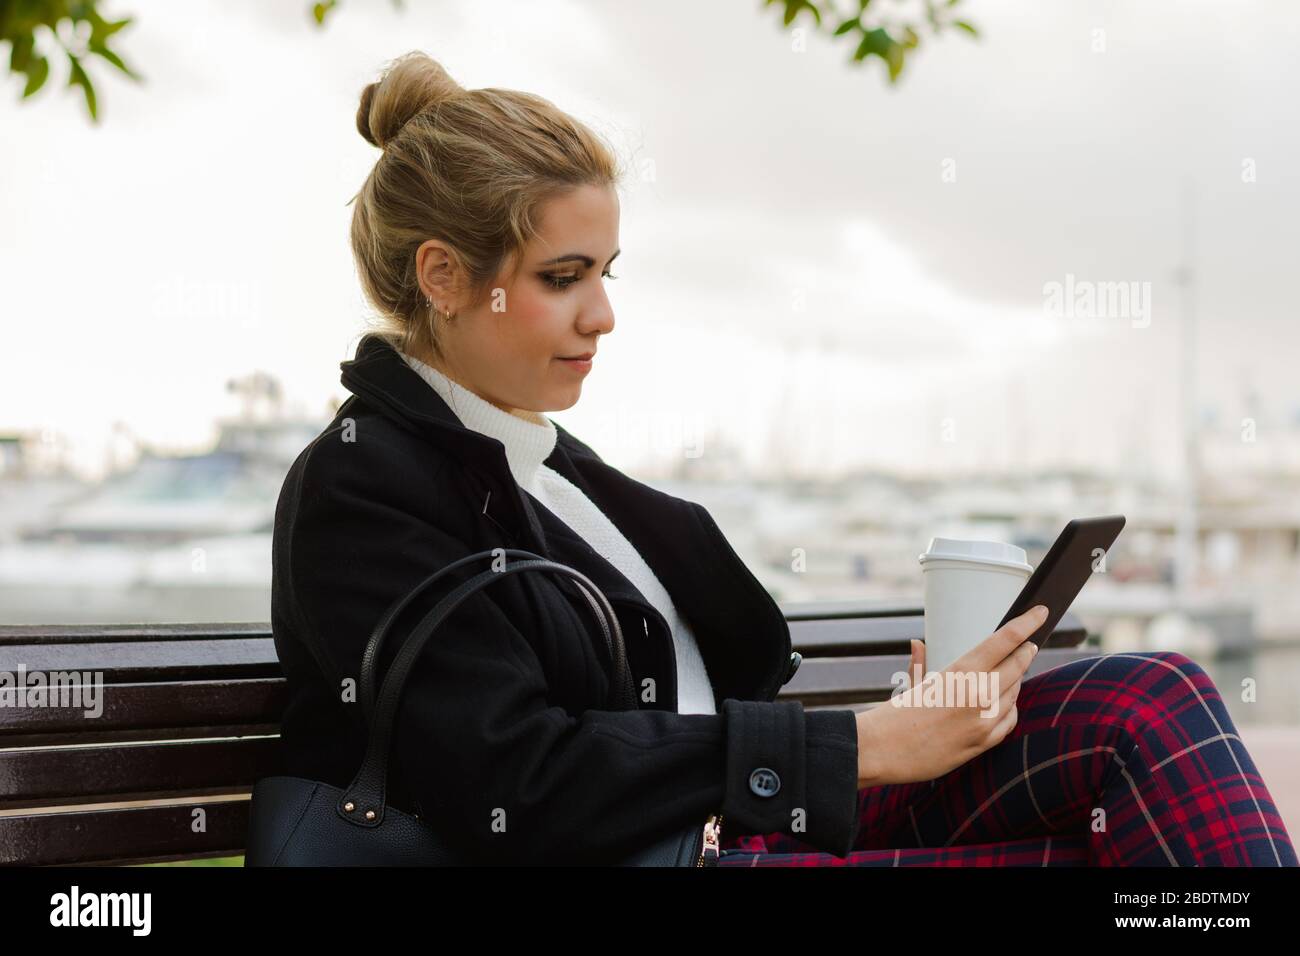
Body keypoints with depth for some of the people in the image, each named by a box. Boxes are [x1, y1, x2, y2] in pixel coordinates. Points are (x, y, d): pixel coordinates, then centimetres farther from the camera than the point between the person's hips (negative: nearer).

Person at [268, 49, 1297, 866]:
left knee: (1151, 697, -9)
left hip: (740, 823, 8)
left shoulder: (542, 455, 17)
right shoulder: (356, 490, -9)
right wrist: (857, 747, -19)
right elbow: (519, 790, -19)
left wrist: (925, 711, -2)